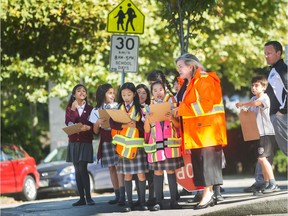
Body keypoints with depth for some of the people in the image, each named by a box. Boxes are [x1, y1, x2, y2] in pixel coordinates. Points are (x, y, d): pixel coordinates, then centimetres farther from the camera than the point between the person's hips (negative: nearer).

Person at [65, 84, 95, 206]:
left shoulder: (90, 109, 6)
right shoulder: (69, 108, 9)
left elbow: (94, 125, 2)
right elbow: (68, 122, -7)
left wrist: (88, 128, -19)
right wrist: (73, 109, -16)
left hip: (85, 142, -2)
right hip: (73, 142, 2)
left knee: (82, 169, -14)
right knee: (77, 170, 2)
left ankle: (88, 197, -12)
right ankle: (82, 198, 3)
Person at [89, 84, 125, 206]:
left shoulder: (118, 107, 3)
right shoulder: (96, 111, 9)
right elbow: (96, 131, 9)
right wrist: (98, 122, -10)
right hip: (105, 141, 3)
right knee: (111, 168, 4)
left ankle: (122, 196, -19)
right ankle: (117, 195, 8)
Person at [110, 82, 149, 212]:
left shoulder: (140, 108, 2)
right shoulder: (118, 109, 8)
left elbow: (145, 125, -5)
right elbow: (112, 123, -4)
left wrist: (136, 124, -22)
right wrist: (124, 125, -20)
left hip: (137, 144, -2)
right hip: (124, 145, 2)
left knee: (141, 174, -2)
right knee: (127, 175, 5)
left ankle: (142, 202, 5)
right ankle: (130, 203, 9)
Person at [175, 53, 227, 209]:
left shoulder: (204, 80, -11)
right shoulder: (185, 84, 17)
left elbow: (208, 102, -19)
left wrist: (183, 109, -19)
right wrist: (179, 111, 4)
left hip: (206, 128, -9)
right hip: (194, 130, 9)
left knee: (207, 160, -10)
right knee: (198, 161, 5)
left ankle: (207, 195, -10)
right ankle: (209, 195, 8)